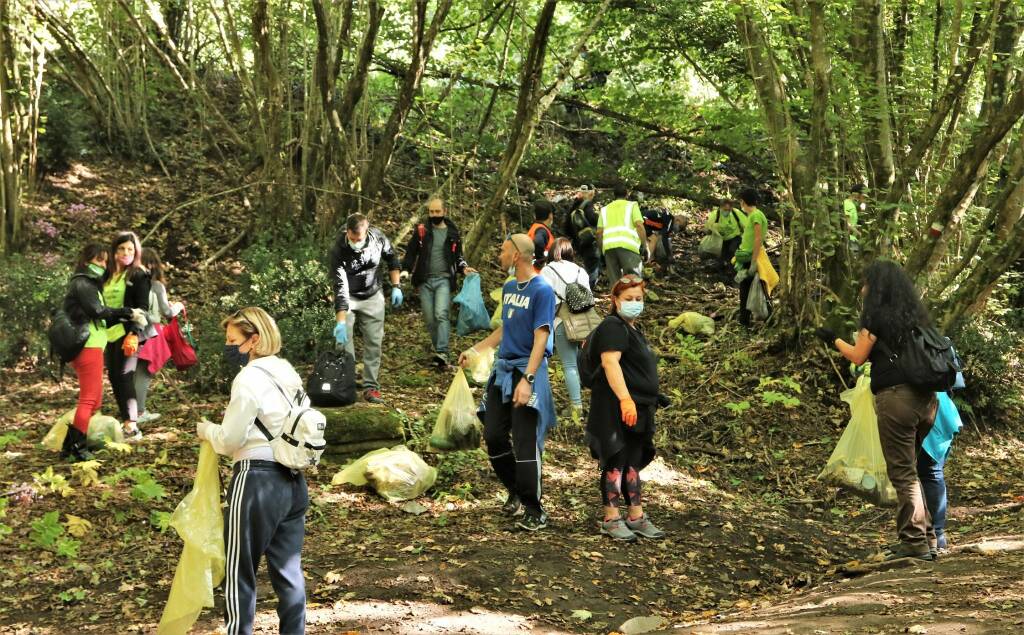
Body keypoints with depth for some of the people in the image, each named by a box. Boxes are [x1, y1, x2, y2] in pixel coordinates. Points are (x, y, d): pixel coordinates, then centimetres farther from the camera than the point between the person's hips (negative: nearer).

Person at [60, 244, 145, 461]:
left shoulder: (90, 283, 22)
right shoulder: (82, 283, -9)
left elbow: (98, 314, 16)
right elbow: (98, 310, -18)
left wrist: (122, 317, 3)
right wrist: (128, 312, -12)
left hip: (91, 346, 10)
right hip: (88, 346, -10)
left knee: (94, 400, 13)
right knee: (89, 399, -7)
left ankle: (70, 445, 15)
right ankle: (77, 447, -4)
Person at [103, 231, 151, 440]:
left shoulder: (138, 275, -2)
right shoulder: (108, 275, 16)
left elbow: (142, 308, -8)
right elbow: (101, 305, 20)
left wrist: (134, 334, -18)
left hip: (127, 333, -7)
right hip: (109, 334, 7)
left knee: (124, 377, -10)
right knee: (114, 377, 7)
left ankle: (132, 428, -9)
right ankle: (125, 422, 14)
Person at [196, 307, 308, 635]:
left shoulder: (249, 378, -15)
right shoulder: (288, 373, 9)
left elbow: (230, 440, -13)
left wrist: (206, 429, 6)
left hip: (257, 481, -8)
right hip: (293, 480, 8)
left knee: (239, 573, 6)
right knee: (288, 570, 12)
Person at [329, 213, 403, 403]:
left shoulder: (378, 237, -20)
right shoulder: (338, 251, -29)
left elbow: (392, 259, 1)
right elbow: (340, 288, -33)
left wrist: (396, 286, -1)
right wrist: (341, 322, -39)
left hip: (373, 296, 2)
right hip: (348, 297, -2)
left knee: (374, 341, 1)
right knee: (343, 340, -11)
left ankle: (371, 387, 8)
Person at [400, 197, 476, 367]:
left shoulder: (453, 233, 9)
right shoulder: (421, 231, 6)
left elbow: (457, 256, 20)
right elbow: (411, 252, 5)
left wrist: (463, 269, 1)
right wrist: (406, 269, -11)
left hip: (444, 279, -1)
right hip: (424, 280, 1)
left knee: (441, 314, -18)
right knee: (429, 318, 3)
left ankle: (442, 352, -23)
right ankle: (436, 344, 24)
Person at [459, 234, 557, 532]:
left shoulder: (542, 290, -12)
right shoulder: (508, 288, 12)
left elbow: (540, 339, -18)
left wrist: (527, 380, -25)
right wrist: (475, 350, 27)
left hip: (526, 372, -8)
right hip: (502, 370, 8)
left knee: (525, 445, -8)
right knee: (494, 437, 8)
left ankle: (533, 511, 1)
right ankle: (516, 493, 26)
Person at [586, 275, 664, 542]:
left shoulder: (632, 330, 20)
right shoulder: (613, 327, -12)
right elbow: (610, 363, -25)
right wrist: (625, 399, -34)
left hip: (636, 409, 10)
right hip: (616, 409, -10)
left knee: (633, 463, 14)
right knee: (616, 462, -5)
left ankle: (636, 517, 21)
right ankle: (611, 519, 0)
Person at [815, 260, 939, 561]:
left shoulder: (877, 315, -3)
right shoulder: (915, 314, 16)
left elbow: (858, 356, 0)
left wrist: (834, 339, 15)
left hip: (895, 397, -7)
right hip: (925, 397, 7)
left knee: (903, 473, -4)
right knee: (915, 470, 15)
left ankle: (914, 542, -4)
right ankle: (926, 537, 17)